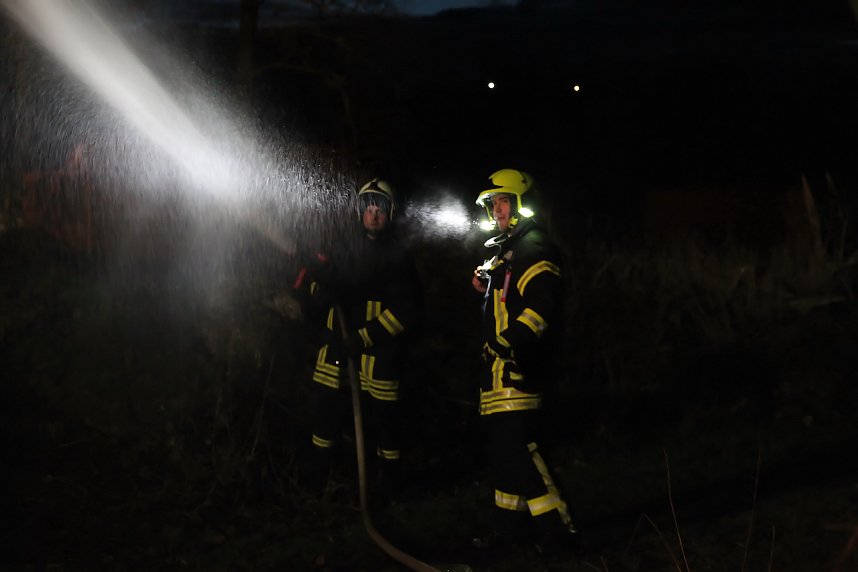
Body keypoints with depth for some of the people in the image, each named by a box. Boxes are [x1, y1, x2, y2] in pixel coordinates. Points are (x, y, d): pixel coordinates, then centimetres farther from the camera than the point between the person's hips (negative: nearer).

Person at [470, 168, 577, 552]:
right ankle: (513, 526, 22)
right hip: (500, 363, 11)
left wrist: (511, 339, -34)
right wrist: (486, 287, 18)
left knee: (515, 444, -17)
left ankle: (555, 529, -15)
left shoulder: (534, 249, -11)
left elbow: (542, 305, -25)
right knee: (503, 444, 14)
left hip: (517, 363, -11)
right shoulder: (508, 250, 22)